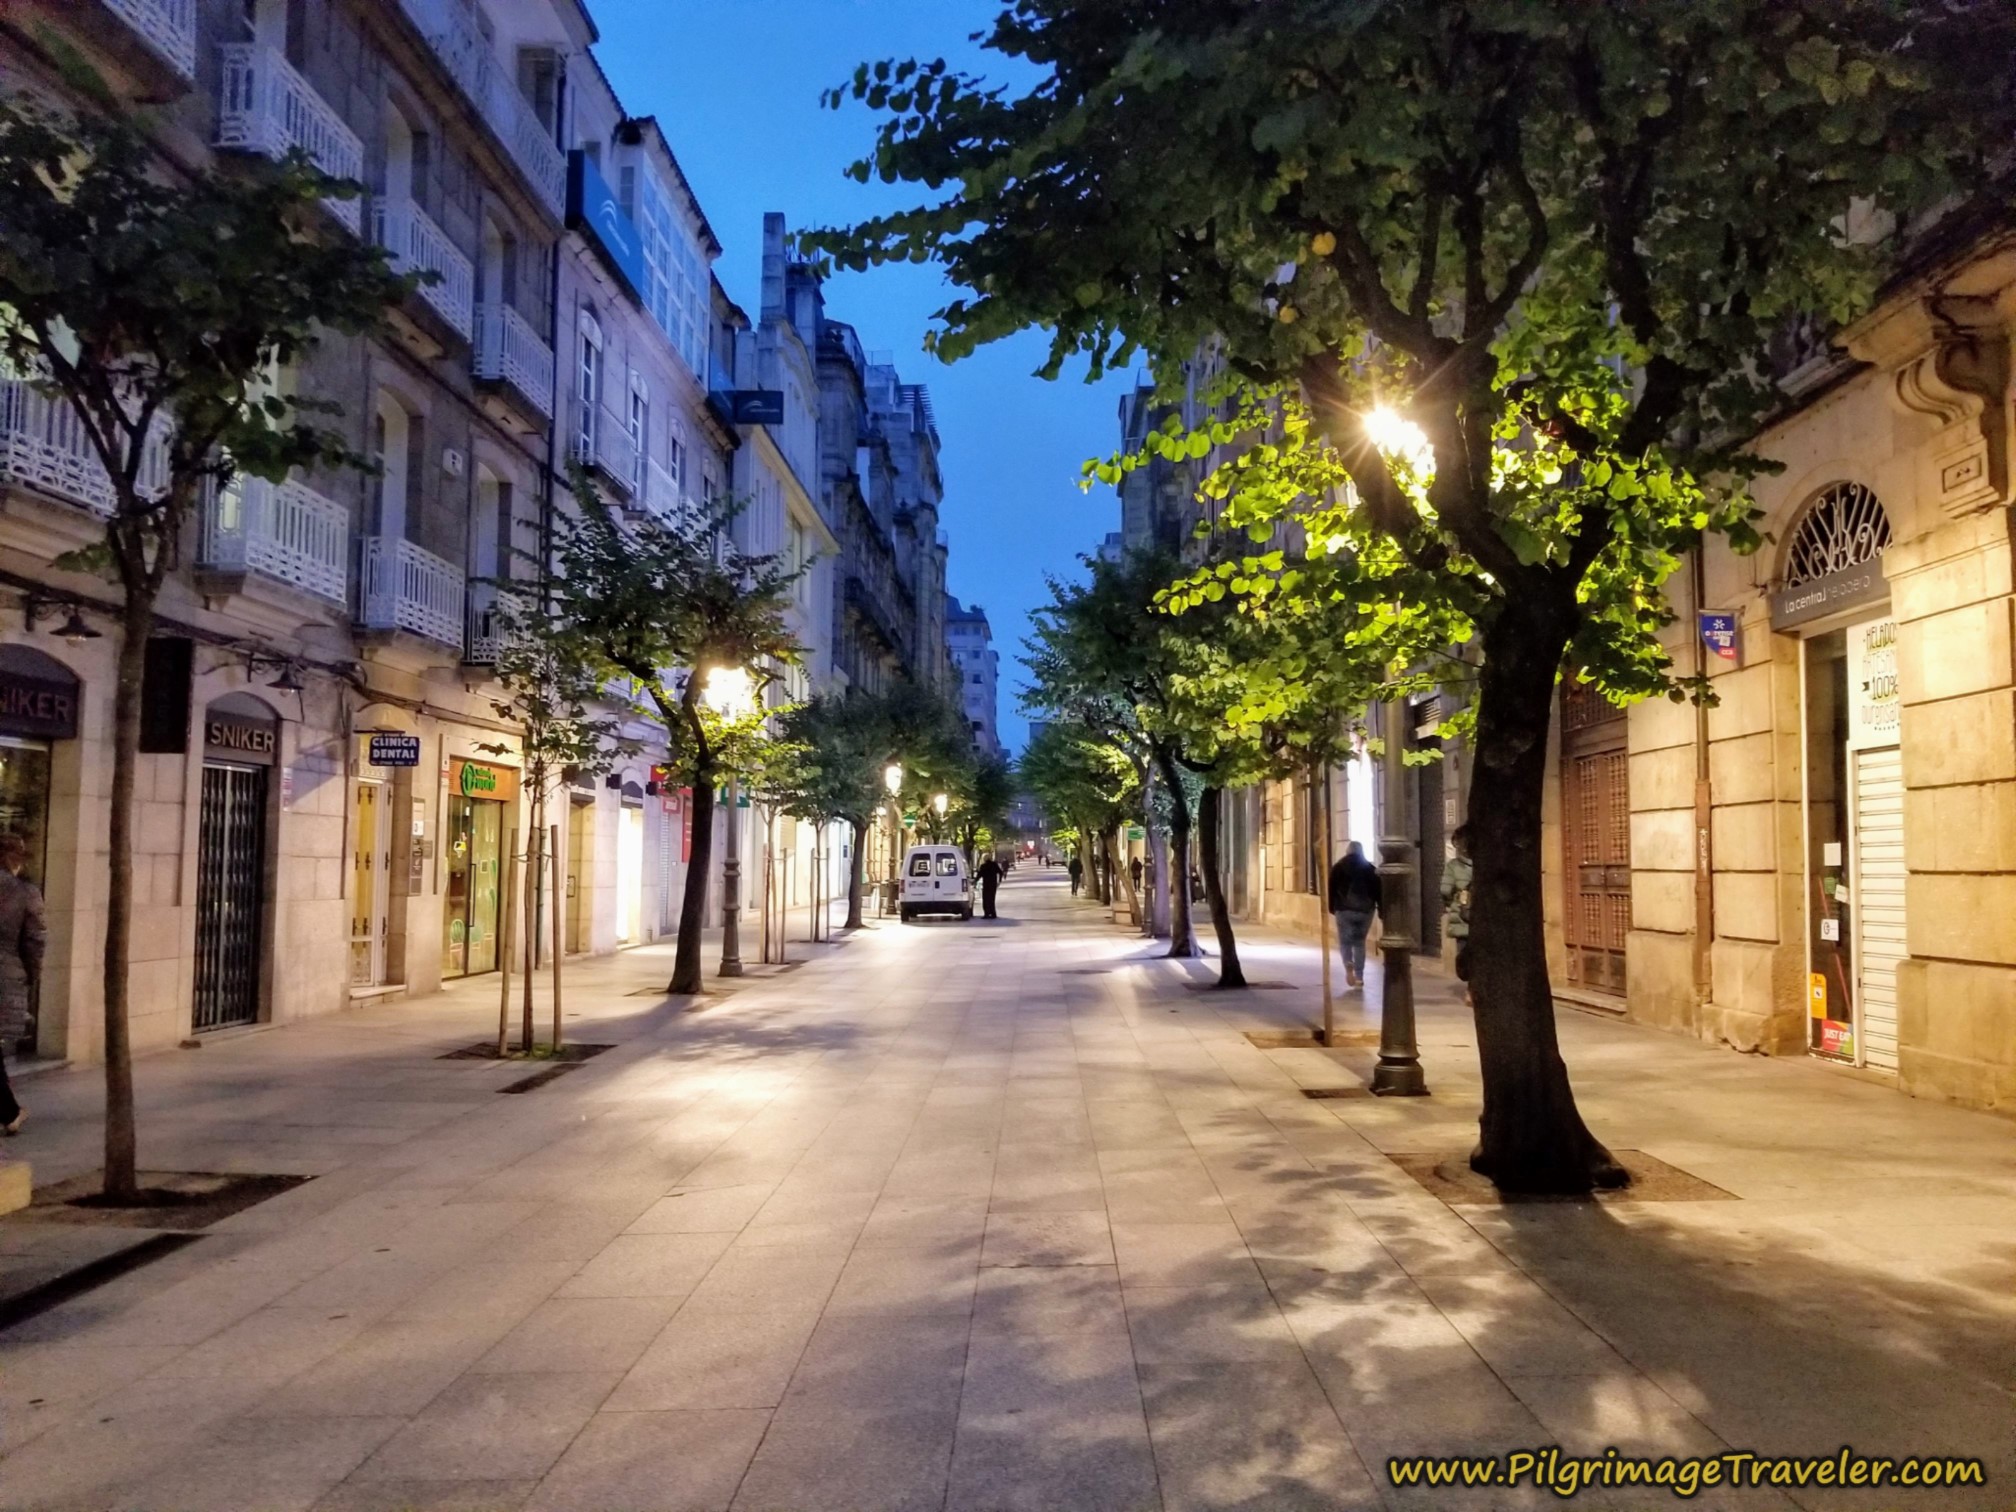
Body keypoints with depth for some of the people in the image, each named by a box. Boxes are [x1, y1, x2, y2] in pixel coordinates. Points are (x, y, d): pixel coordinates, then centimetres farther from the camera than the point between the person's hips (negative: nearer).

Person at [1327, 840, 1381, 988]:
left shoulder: (1339, 867, 4)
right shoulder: (1370, 868, 6)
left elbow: (1331, 889, 2)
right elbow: (1378, 891, 4)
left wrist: (1332, 907, 10)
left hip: (1345, 910, -1)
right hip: (1365, 910, 2)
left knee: (1345, 940, 8)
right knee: (1360, 942, 11)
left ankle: (1348, 964, -22)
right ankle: (1359, 977, 6)